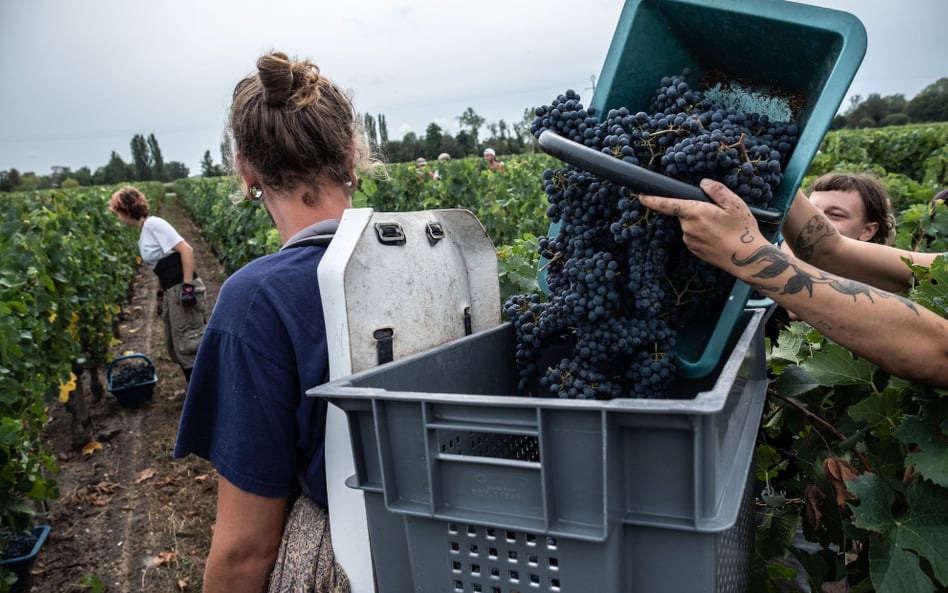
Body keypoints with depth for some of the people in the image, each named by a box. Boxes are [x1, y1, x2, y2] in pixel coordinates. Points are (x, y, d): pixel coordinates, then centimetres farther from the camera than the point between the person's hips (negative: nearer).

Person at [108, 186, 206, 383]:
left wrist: (188, 286, -21)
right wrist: (161, 296, 20)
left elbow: (186, 250, -17)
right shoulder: (143, 234, 17)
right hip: (172, 292, 10)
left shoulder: (153, 224, -10)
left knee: (188, 346, -7)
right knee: (175, 347, 14)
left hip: (184, 290, -10)